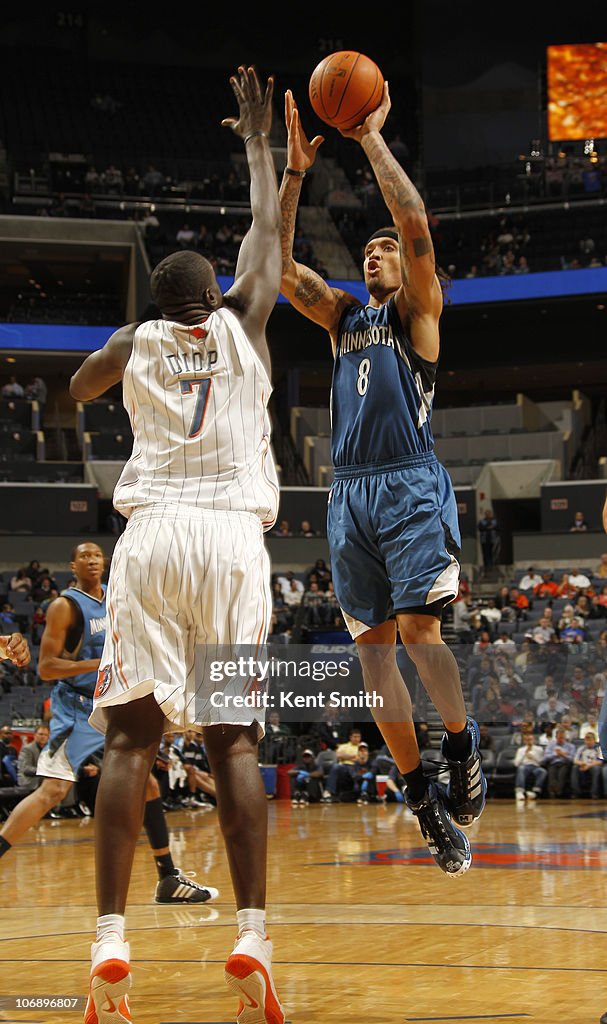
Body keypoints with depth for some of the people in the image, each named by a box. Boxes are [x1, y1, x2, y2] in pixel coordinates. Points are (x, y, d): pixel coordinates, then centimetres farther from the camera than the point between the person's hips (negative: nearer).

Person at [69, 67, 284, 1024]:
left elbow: (74, 390, 34)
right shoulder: (242, 322, 12)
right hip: (233, 536, 0)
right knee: (234, 740, -1)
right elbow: (268, 230, 27)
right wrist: (257, 141, 39)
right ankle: (252, 937, -12)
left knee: (131, 733, -3)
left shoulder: (132, 342, 14)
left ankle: (110, 939, -15)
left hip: (152, 536, 0)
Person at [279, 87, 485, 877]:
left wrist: (373, 139, -6)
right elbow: (275, 265, 9)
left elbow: (417, 226, -10)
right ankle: (423, 796, 5)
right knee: (372, 644, 0)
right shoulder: (341, 314, 21)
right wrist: (295, 172, 2)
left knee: (418, 630, -18)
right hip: (351, 491, 5)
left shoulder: (417, 310, 7)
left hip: (411, 486, -5)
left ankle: (464, 746, 5)